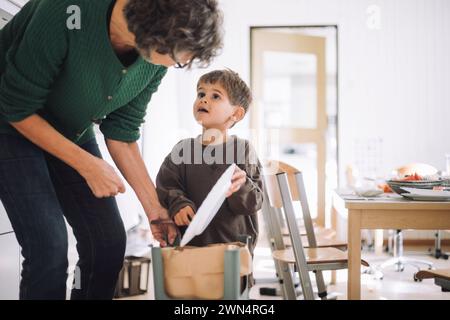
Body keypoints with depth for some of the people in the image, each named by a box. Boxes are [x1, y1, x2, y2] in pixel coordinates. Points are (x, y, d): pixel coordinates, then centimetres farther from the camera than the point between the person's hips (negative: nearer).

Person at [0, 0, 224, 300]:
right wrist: (88, 165, -23)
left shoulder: (158, 56, -16)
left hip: (73, 134, 6)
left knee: (109, 241, -1)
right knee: (49, 246, -18)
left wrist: (154, 206, -7)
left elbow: (122, 131, -4)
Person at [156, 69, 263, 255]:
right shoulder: (183, 149, 6)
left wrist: (241, 187, -24)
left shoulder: (243, 149, 1)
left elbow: (255, 200, -4)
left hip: (235, 241, -1)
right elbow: (166, 186, 2)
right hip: (191, 242, 1)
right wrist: (178, 204, -17)